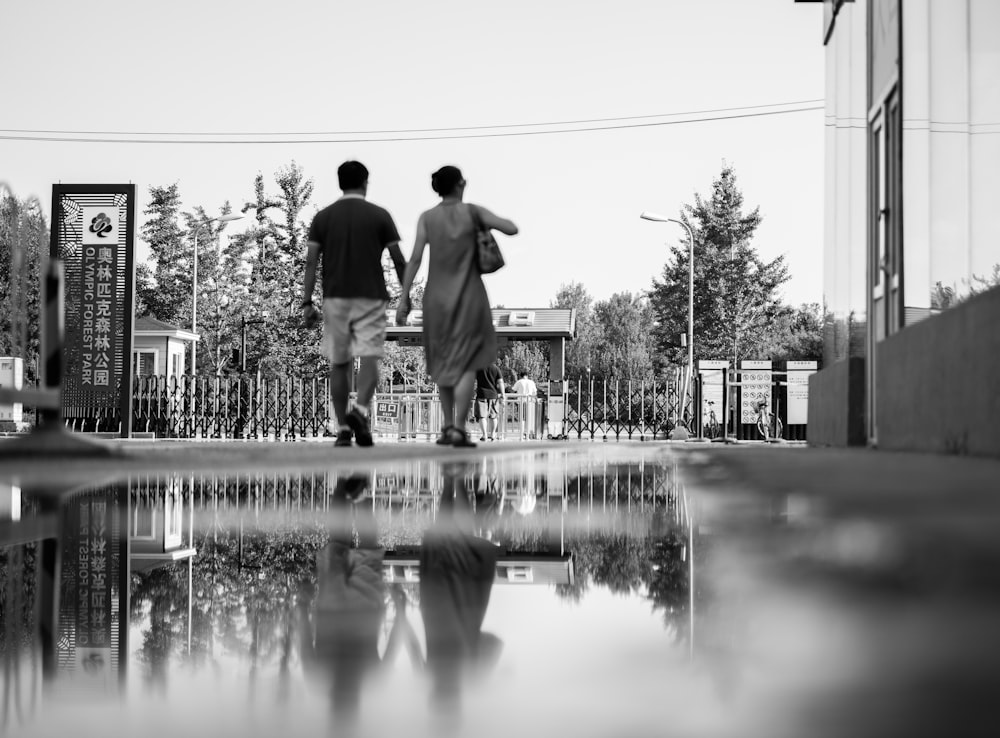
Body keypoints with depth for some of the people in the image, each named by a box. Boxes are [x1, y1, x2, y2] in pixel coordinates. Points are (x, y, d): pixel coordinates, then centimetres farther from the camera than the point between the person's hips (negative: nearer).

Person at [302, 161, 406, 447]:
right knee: (369, 358, -5)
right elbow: (399, 260, 1)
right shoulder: (379, 215, 2)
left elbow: (311, 261, 0)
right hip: (370, 297, -2)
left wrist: (307, 302, 1)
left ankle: (343, 428, 8)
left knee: (338, 364, 9)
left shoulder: (323, 217, 6)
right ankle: (361, 410, -30)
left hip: (334, 298, 2)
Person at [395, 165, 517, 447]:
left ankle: (448, 427, 16)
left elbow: (415, 259, -8)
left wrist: (403, 299, -7)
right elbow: (512, 229, -3)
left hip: (438, 297, 2)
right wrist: (490, 220, 17)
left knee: (444, 360, 19)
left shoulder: (427, 218, -1)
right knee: (467, 364, 1)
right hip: (469, 297, -2)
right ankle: (459, 428, -15)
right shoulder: (473, 211, -4)